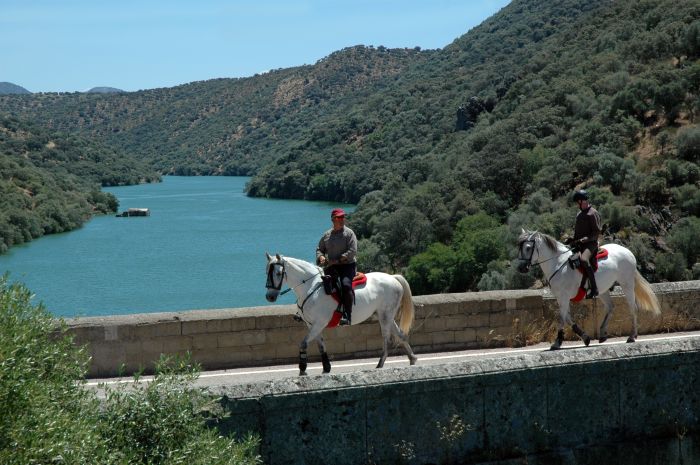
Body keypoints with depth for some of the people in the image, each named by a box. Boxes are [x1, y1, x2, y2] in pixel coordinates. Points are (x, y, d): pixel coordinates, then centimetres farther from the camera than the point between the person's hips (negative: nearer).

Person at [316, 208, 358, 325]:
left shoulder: (349, 233, 0)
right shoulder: (327, 235, 14)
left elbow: (352, 252, -10)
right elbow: (319, 249, 23)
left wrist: (337, 260, -17)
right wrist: (321, 256, -1)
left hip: (347, 265, -5)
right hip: (331, 267, 5)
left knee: (346, 285, -32)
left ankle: (347, 316, -31)